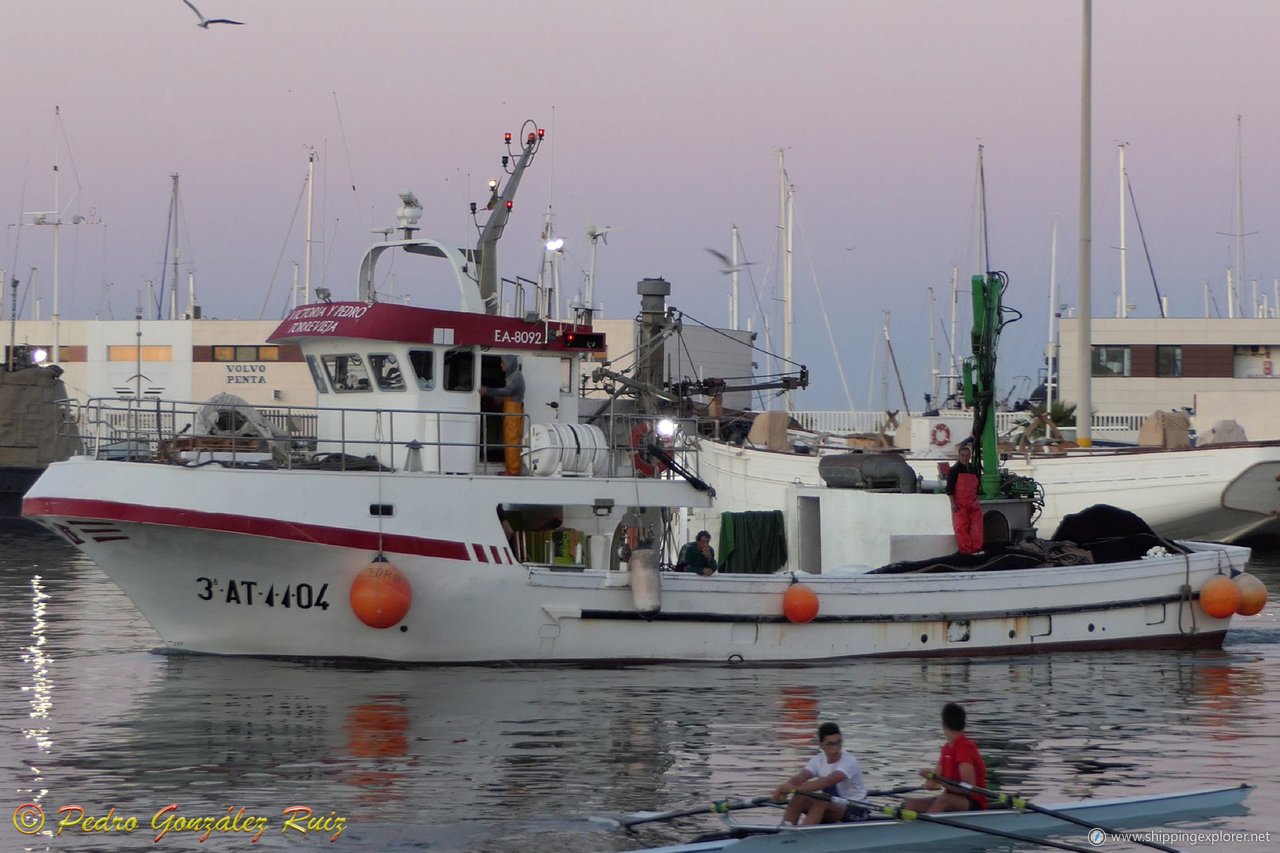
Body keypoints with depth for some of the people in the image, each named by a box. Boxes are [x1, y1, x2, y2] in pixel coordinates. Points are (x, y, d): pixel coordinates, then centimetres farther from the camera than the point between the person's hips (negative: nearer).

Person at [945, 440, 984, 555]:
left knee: (976, 525, 0)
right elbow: (949, 488, -7)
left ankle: (977, 548, 4)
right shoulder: (954, 470, -5)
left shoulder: (974, 469, 11)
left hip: (973, 504, 5)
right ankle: (966, 549, -2)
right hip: (960, 505, -5)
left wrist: (977, 500, 17)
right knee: (961, 528, -6)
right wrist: (953, 503, -13)